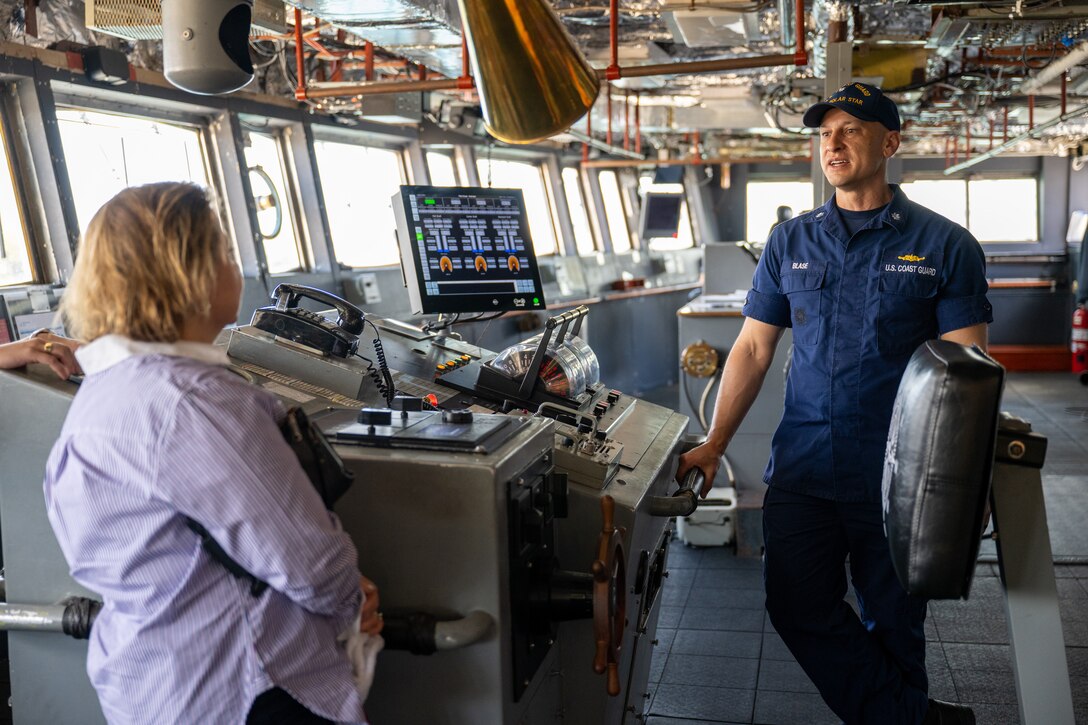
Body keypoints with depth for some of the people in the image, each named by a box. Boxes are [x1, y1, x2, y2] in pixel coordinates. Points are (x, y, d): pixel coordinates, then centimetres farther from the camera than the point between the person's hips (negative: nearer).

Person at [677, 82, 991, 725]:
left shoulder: (945, 246, -2)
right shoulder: (791, 243, 8)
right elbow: (754, 348, 9)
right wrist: (715, 444, 3)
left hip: (899, 477, -3)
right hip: (802, 471, 4)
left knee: (892, 625, 9)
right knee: (798, 610, 3)